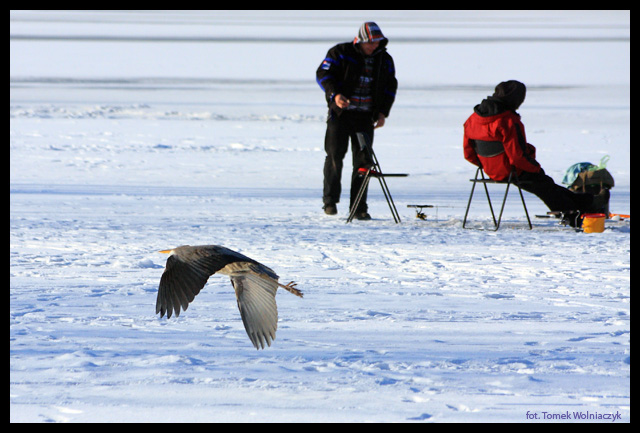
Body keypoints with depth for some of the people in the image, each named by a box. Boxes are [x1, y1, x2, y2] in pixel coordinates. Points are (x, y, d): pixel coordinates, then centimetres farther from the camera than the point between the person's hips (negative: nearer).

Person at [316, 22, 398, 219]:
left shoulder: (385, 60, 9)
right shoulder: (341, 53, -3)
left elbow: (390, 87, 17)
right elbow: (323, 73, -7)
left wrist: (383, 112, 5)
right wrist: (335, 94, -23)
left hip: (366, 117, 3)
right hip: (340, 113, -3)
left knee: (363, 161, -1)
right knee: (335, 156, -5)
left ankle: (359, 208, 1)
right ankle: (330, 201, 7)